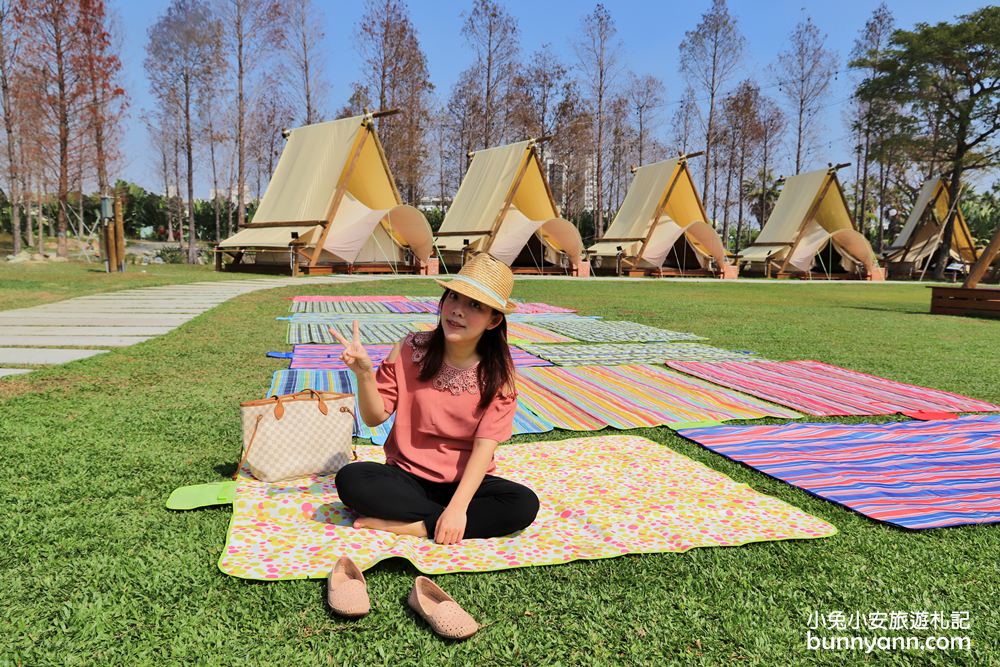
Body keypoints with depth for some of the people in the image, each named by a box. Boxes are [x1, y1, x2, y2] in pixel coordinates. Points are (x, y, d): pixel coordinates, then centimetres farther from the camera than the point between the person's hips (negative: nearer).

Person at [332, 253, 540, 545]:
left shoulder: (497, 372, -9)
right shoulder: (410, 349, -7)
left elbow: (484, 446, -15)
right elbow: (375, 417, -4)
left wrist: (458, 506, -27)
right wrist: (364, 373, -23)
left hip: (465, 481, 0)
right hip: (407, 477, 0)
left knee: (524, 504, -27)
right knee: (349, 479, -27)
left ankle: (409, 526, -20)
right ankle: (441, 520, -18)